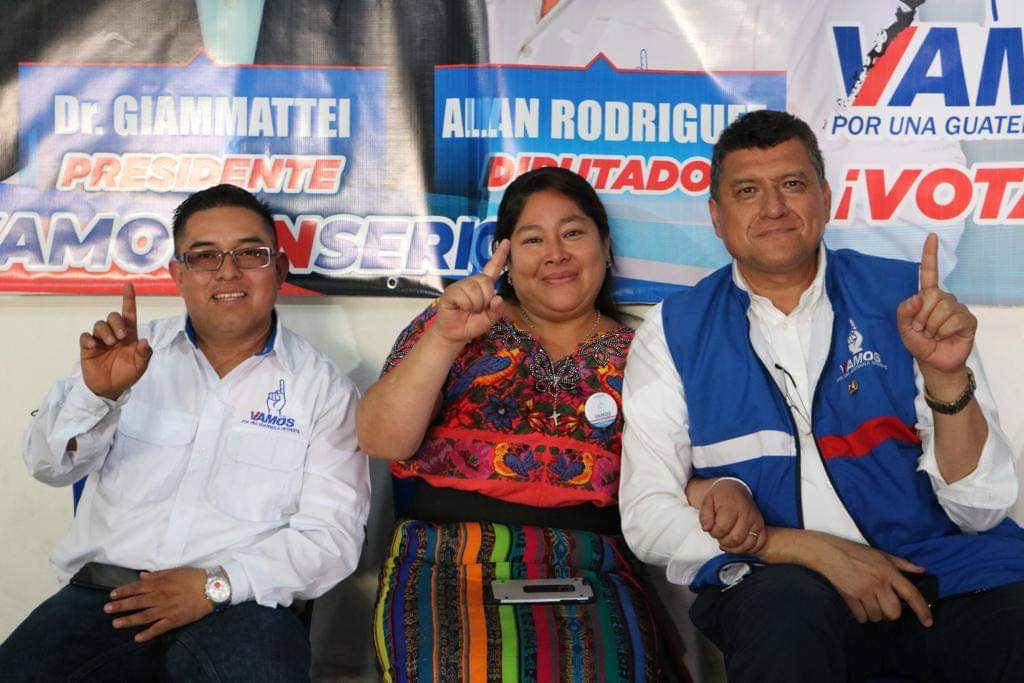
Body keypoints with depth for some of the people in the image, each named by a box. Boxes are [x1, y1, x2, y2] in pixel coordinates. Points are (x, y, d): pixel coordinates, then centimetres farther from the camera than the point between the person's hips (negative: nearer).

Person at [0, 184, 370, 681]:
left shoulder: (323, 387, 4)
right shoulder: (135, 352, 11)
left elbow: (333, 534, -2)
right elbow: (50, 467, 5)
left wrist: (217, 584, -14)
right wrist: (96, 392, -16)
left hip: (238, 606, -2)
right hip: (105, 595, 2)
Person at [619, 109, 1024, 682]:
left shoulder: (905, 296, 5)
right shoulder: (673, 333, 5)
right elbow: (647, 520, 0)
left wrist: (946, 375, -16)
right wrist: (814, 550, -11)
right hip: (770, 576, -1)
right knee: (787, 603, -35)